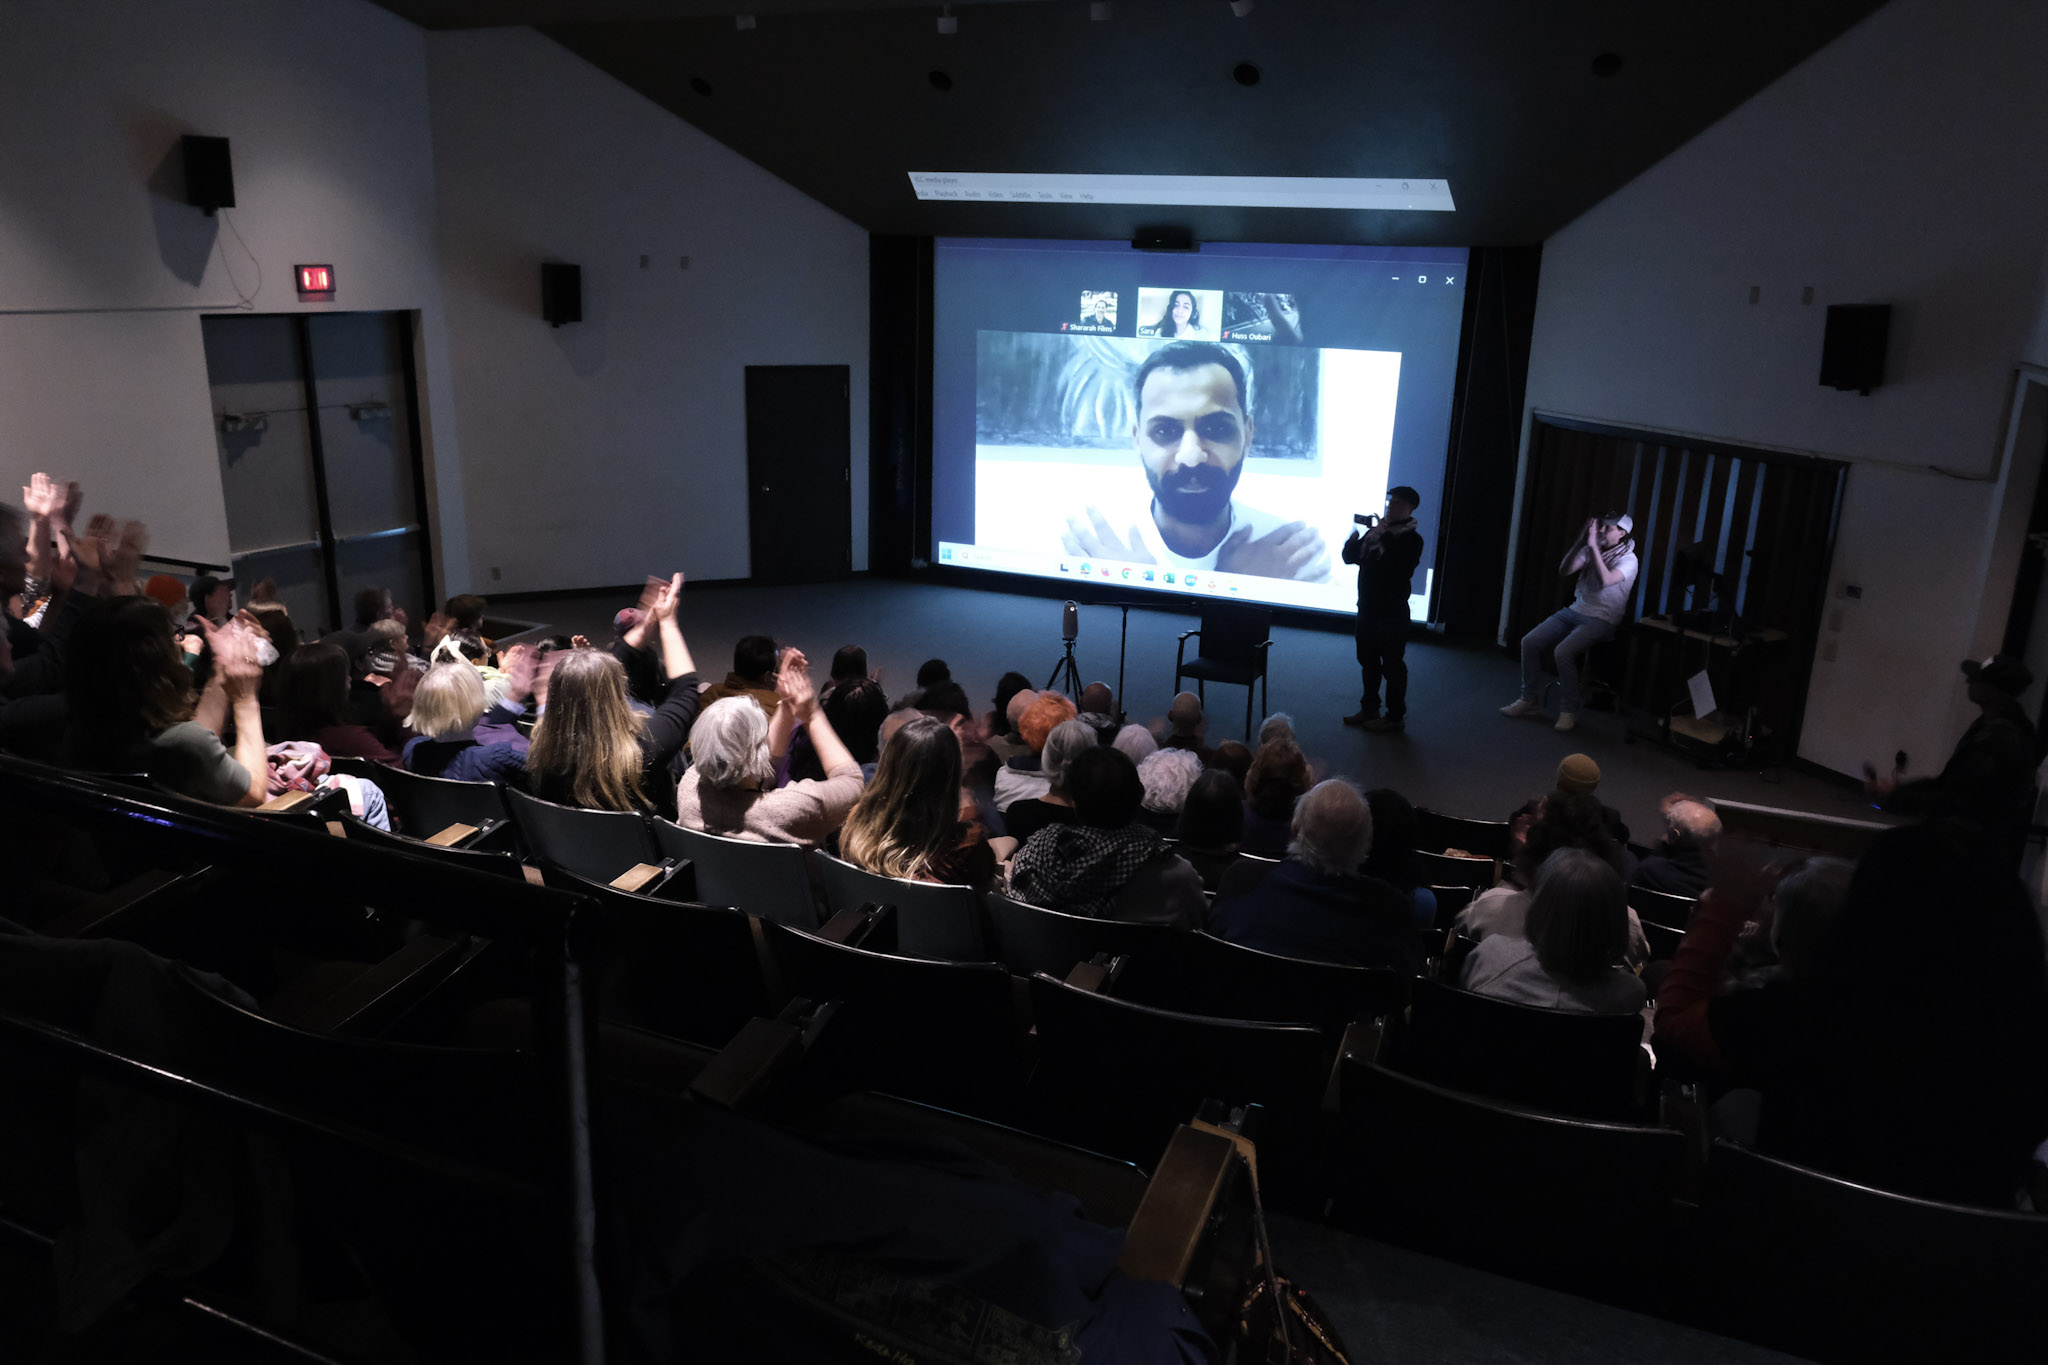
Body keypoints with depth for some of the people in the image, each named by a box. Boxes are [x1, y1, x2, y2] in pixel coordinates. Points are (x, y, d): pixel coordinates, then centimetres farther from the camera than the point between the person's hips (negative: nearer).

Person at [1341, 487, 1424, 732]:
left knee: (1392, 665, 0)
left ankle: (1395, 716, 9)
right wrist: (1355, 534, -6)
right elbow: (1350, 557, 11)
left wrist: (1385, 536, -25)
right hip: (1367, 608, 7)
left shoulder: (1411, 539, -11)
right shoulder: (1375, 532, 10)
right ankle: (1369, 709, 27)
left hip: (1392, 613, -7)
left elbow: (1398, 567, -27)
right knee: (1368, 661, 15)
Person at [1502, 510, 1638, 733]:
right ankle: (1529, 699, 3)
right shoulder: (1591, 550, 8)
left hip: (1601, 621, -7)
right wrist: (1582, 541, -12)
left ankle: (1568, 711, -16)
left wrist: (1593, 546, -27)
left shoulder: (1628, 560, -10)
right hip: (1575, 611, 7)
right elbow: (1564, 571, -3)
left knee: (1563, 652, -31)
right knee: (1530, 642, -10)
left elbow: (1605, 581, -28)